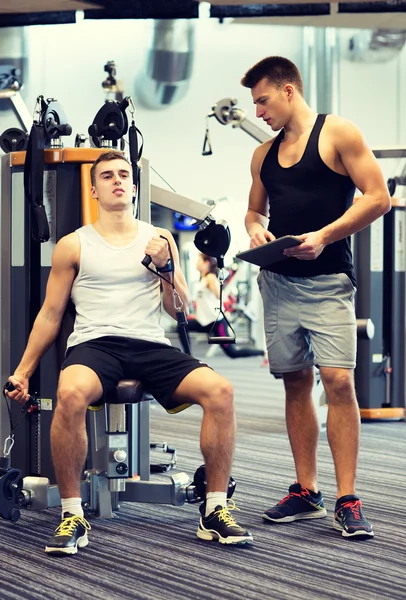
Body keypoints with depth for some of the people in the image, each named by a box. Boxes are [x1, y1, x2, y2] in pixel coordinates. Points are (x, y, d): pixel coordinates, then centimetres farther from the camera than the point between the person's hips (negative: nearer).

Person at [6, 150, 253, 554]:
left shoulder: (160, 240, 16)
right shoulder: (74, 245, 11)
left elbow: (181, 311, 13)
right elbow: (50, 315, 15)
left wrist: (165, 266, -3)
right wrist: (22, 372, 10)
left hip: (151, 346, 2)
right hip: (94, 344, -2)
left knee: (219, 390, -26)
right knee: (70, 394, -39)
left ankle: (214, 511, -14)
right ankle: (72, 516, -25)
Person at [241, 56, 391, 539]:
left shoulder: (337, 133, -3)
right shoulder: (264, 155, 15)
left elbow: (377, 196, -8)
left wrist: (324, 235, -17)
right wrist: (255, 228, 2)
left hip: (327, 281, -6)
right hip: (278, 282, 6)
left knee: (338, 380, -14)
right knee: (296, 383, 8)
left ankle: (347, 501, -12)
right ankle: (306, 493, 15)